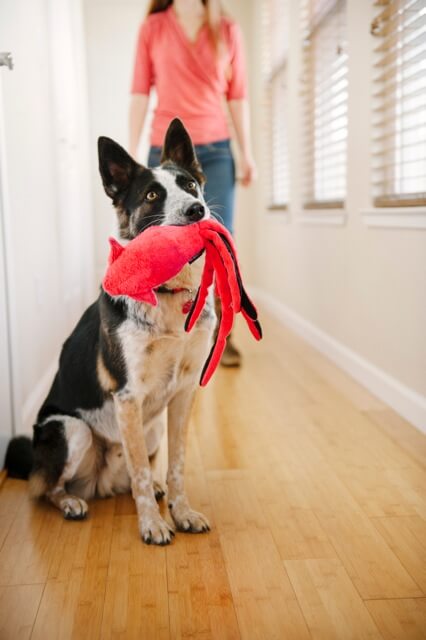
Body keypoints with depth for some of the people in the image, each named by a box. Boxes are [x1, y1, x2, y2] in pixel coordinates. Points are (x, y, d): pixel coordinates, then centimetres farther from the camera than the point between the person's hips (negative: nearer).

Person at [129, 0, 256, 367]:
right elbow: (140, 93, 3)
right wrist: (132, 152, -1)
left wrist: (247, 153, 5)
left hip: (216, 151, 1)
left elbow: (237, 96, 8)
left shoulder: (228, 31, 9)